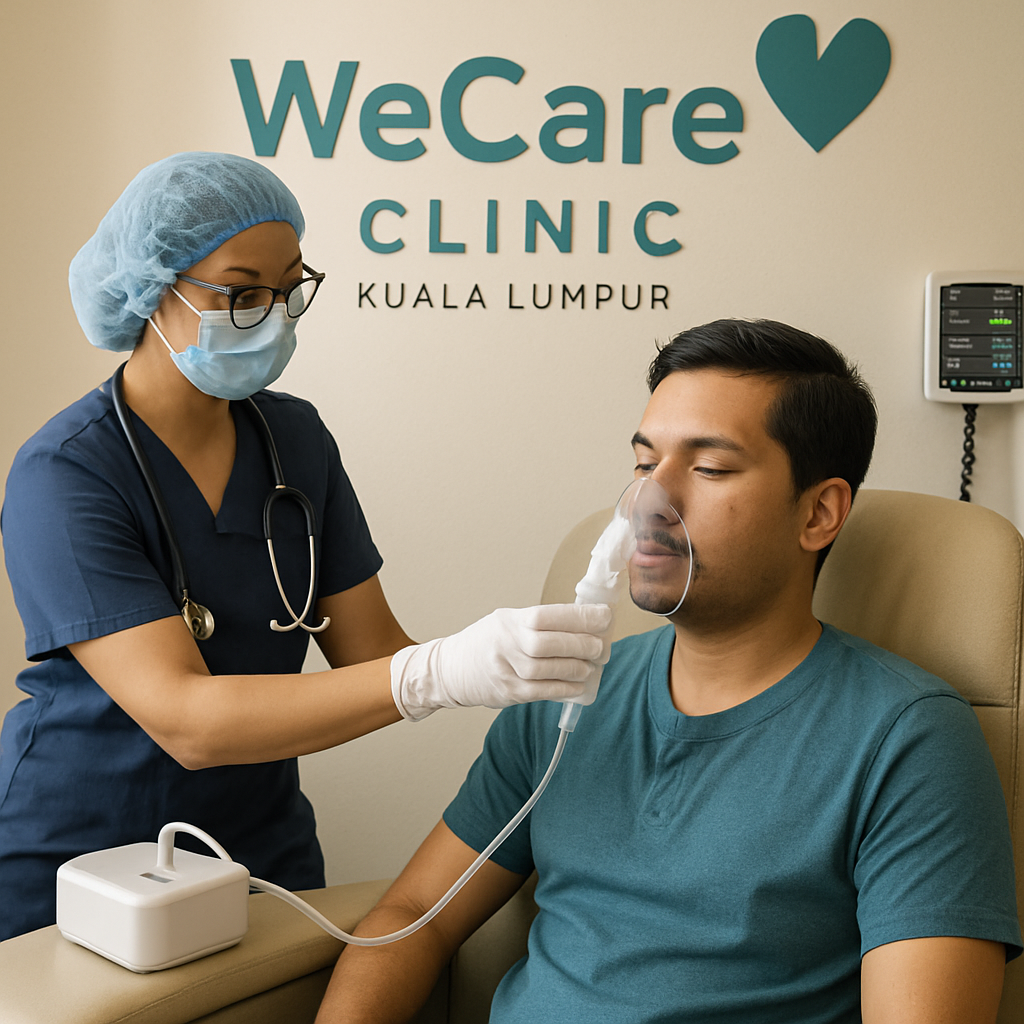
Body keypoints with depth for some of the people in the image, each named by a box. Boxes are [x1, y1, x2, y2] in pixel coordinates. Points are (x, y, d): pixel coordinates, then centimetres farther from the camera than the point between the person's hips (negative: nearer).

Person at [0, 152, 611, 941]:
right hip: (74, 871, -4)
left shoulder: (296, 439, -1)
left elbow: (373, 654, -3)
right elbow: (183, 719, -30)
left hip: (263, 843, 5)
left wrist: (531, 673, -22)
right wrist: (444, 674, -42)